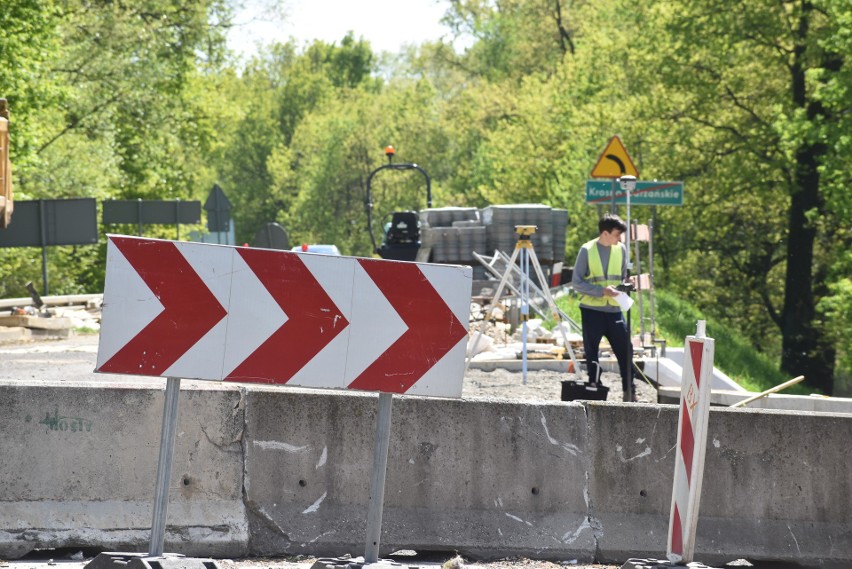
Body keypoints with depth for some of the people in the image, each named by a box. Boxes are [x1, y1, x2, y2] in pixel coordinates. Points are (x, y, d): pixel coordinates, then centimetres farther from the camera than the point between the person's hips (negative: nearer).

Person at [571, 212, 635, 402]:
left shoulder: (621, 249, 5)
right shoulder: (587, 250, -6)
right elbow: (576, 283, -7)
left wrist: (621, 290, -5)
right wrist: (602, 290, -18)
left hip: (614, 310, 3)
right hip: (591, 311, -3)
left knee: (625, 350, 0)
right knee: (591, 354, 4)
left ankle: (629, 392, 10)